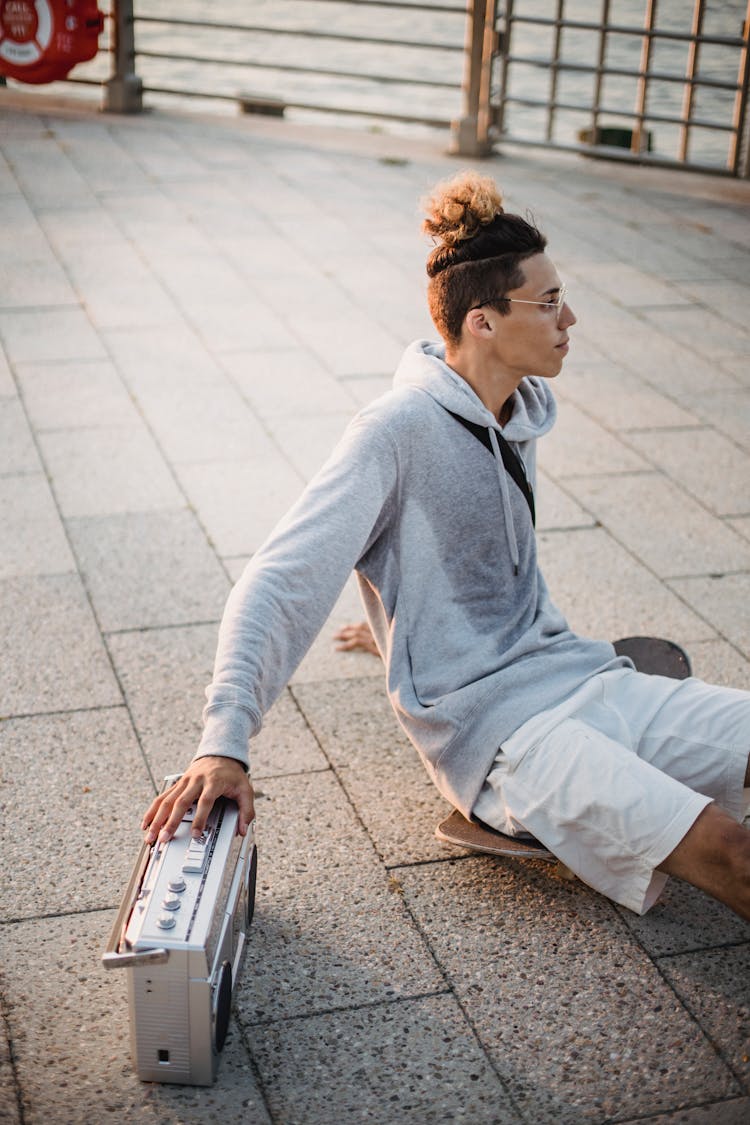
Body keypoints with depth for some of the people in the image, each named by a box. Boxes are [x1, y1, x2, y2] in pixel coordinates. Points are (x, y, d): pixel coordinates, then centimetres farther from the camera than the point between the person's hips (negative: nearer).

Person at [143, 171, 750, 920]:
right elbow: (282, 580, -23)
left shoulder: (528, 407, 7)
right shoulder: (399, 430, -17)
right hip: (489, 719, -8)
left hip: (575, 674, 8)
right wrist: (225, 744, -32)